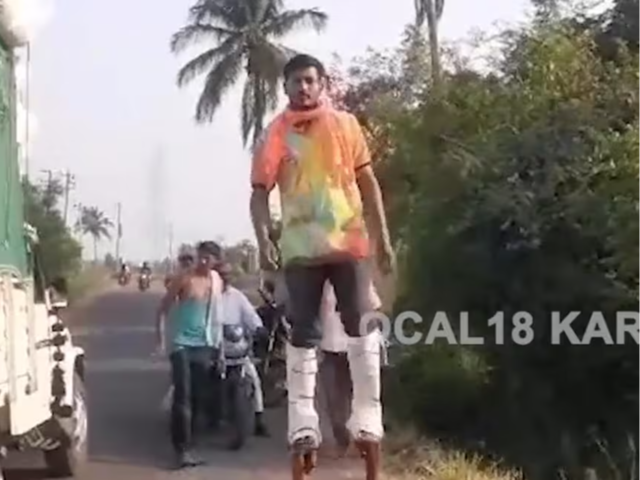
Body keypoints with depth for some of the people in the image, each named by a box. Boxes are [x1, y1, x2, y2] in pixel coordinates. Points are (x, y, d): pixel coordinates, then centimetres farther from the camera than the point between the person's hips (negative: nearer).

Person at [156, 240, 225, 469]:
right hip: (182, 343, -5)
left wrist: (217, 343, 17)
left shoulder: (217, 281, 8)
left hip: (204, 345, 5)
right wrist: (160, 340, -14)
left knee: (198, 396, 9)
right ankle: (182, 449, -14)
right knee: (182, 395, -13)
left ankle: (187, 441, 23)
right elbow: (163, 309, -7)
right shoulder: (184, 279, -9)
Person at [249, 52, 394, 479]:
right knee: (303, 337, 3)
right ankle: (303, 429, 9)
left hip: (349, 243, 1)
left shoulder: (345, 124, 5)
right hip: (300, 250, 0)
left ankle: (368, 423, 9)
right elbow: (260, 192, 1)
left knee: (363, 329, 1)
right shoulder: (274, 135, 2)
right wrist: (264, 240, -15)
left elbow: (368, 183, 8)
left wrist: (383, 238, 3)